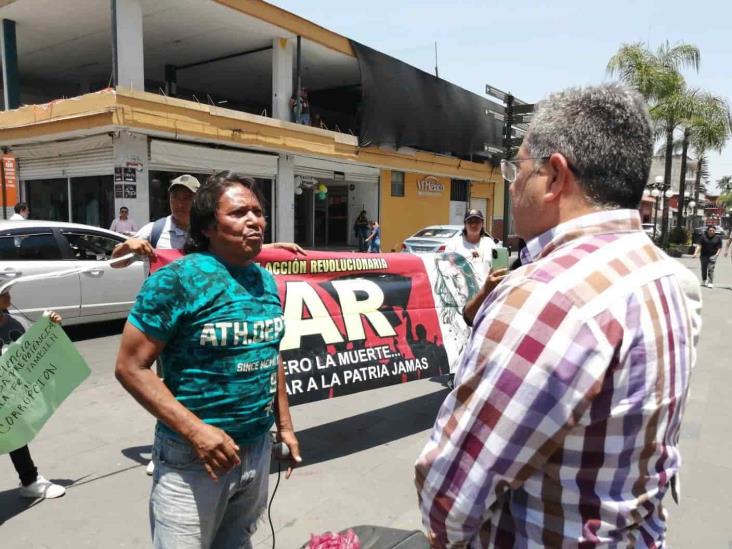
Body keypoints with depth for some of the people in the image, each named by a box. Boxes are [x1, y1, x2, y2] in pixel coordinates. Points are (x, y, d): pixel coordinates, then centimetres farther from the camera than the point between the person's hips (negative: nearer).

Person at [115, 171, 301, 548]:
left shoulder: (265, 280, 4)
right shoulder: (177, 279, -16)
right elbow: (130, 367, -16)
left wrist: (284, 425, 13)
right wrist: (195, 430, -23)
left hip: (258, 448, 6)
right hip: (193, 455, -6)